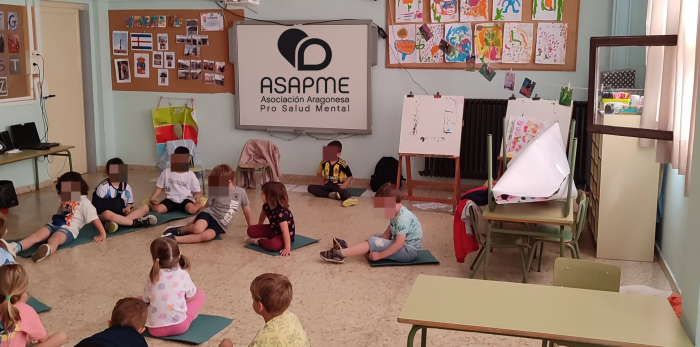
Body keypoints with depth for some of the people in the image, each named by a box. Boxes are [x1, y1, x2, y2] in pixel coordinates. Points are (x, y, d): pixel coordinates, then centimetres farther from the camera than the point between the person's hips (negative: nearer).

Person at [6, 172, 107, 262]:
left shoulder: (84, 202, 2)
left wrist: (103, 234, -10)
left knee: (54, 238, -41)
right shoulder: (65, 200, 27)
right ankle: (15, 247, -45)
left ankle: (47, 250, -74)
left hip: (68, 229, -8)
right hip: (53, 225, 8)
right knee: (36, 235, -22)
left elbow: (95, 218, -6)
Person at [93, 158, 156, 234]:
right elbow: (97, 205, -11)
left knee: (145, 208, -12)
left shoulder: (126, 187, 4)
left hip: (122, 214, 6)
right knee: (107, 214, -42)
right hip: (104, 216, -5)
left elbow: (130, 203, 14)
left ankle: (117, 222, -33)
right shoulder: (103, 187, -10)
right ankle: (136, 222, -31)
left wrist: (128, 207, -9)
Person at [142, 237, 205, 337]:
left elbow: (145, 300, 8)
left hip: (155, 329, 1)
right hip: (180, 326, -1)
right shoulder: (183, 274, -5)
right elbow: (192, 296, 8)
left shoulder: (152, 276, -3)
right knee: (200, 293, 17)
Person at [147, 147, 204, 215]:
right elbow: (159, 188, 13)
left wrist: (198, 196, -18)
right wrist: (152, 198, -3)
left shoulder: (191, 175, 4)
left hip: (185, 199, -1)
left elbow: (197, 191, 7)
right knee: (157, 209, -29)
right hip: (171, 199, 1)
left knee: (192, 210, -35)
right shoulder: (166, 172, 6)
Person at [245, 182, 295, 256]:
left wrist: (287, 248, -43)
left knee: (273, 245, -38)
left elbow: (285, 231, -39)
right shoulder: (266, 206, -9)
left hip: (284, 236, -8)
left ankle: (258, 241, -13)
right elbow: (262, 215, 14)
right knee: (251, 230, -2)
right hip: (273, 230, 8)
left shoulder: (281, 213, -34)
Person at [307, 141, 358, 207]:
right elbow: (319, 172, 19)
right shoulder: (324, 162, 1)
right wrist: (321, 181, 2)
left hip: (338, 185, -5)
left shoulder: (342, 164, -11)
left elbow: (350, 176, -5)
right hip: (327, 185, 5)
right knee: (310, 187, -16)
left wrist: (345, 184, -22)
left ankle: (348, 199, -73)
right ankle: (330, 195, -32)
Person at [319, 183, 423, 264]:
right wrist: (377, 242, -6)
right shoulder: (397, 213, 6)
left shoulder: (402, 219, -25)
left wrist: (380, 255, -24)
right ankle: (346, 248, 9)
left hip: (408, 251, -10)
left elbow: (399, 243, -30)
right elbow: (388, 232, 8)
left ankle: (340, 254, -15)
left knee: (373, 242, -17)